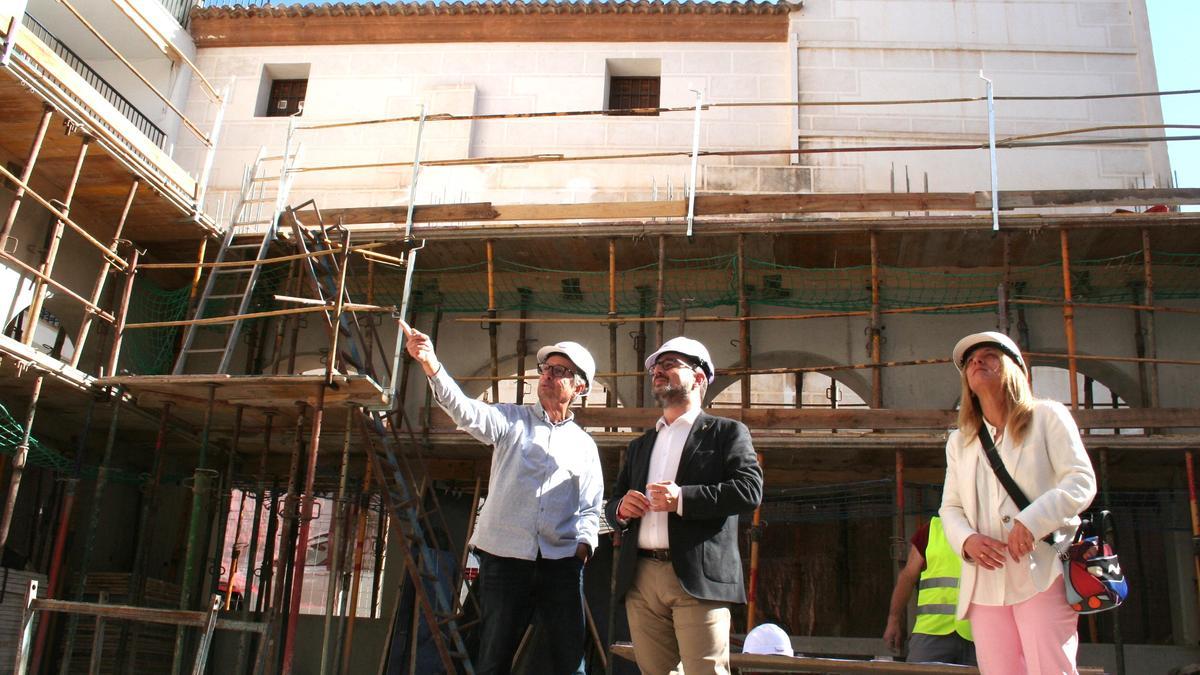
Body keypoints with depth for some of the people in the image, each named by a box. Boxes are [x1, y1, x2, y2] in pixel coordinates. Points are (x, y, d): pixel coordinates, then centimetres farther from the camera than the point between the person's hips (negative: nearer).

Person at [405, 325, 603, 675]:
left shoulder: (584, 445, 13)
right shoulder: (511, 420, 7)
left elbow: (590, 509, 13)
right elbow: (466, 411, -13)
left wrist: (583, 545, -7)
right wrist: (431, 364, -29)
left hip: (561, 564, 2)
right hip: (504, 558, -1)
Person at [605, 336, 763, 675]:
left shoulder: (727, 433, 6)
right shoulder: (640, 445, 24)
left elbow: (750, 490, -9)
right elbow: (613, 504, 24)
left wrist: (682, 498, -18)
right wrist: (621, 509, 0)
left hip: (698, 579, -5)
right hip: (641, 580, 5)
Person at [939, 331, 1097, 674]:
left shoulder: (1046, 416, 8)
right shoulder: (959, 442, 20)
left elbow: (1081, 481, -3)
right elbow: (950, 507, 16)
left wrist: (1031, 521, -18)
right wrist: (967, 539, -7)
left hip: (1042, 576, -4)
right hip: (985, 584, 4)